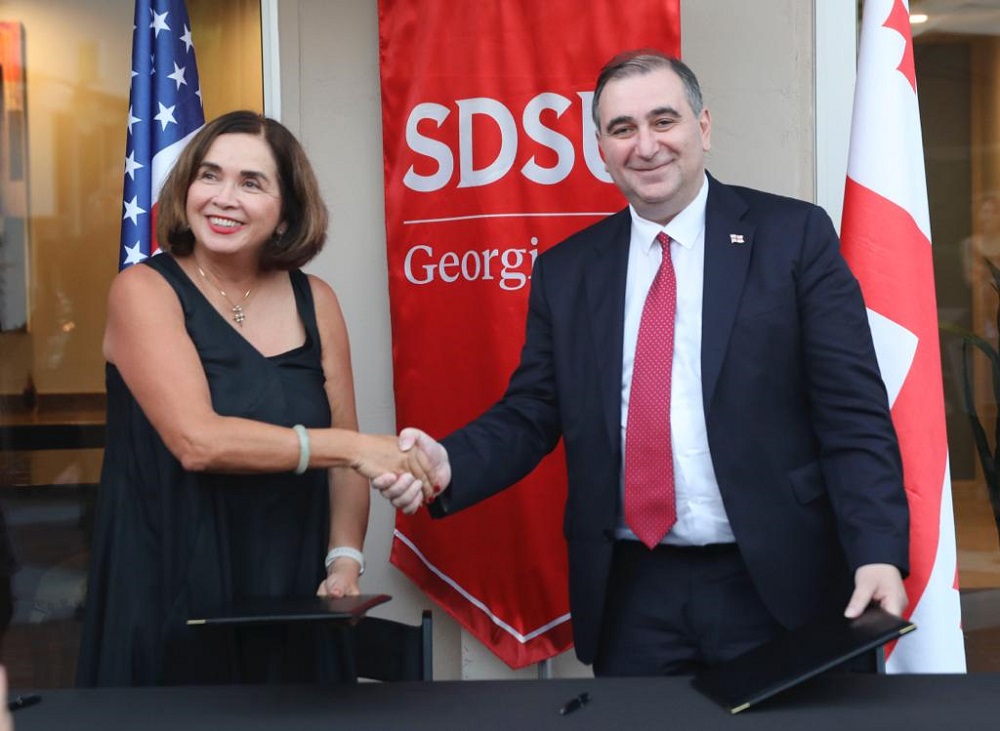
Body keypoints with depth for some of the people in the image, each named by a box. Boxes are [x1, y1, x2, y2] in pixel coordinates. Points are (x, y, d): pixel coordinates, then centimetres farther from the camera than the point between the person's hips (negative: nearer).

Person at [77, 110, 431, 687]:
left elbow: (344, 455, 7)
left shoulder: (315, 301, 5)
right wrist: (353, 447, -21)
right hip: (170, 600, -3)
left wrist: (344, 562, -8)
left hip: (289, 599, 3)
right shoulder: (145, 291, -7)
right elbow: (196, 441, -20)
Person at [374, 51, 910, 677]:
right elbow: (529, 416, 8)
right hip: (631, 594, 3)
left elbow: (854, 414, -5)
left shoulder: (795, 236, -1)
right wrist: (447, 464, -13)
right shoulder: (565, 271, 8)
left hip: (773, 584, -2)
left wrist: (879, 554, -17)